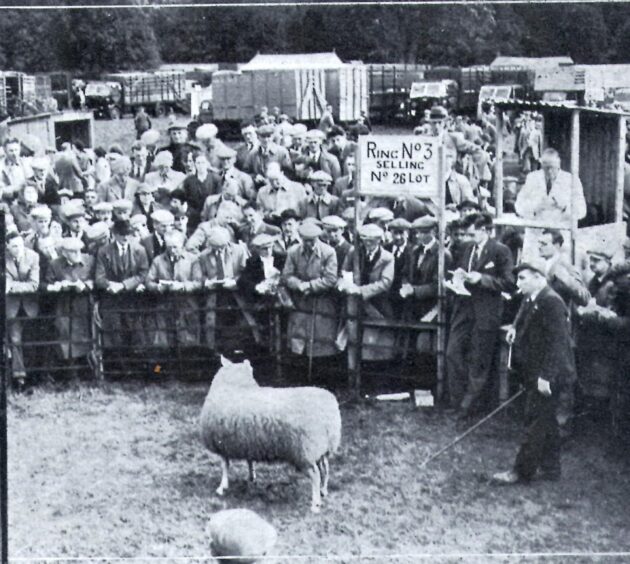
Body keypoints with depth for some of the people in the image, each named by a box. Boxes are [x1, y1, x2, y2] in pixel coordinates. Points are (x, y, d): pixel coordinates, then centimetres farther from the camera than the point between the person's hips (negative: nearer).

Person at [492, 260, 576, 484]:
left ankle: (522, 471, -2)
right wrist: (515, 330, -1)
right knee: (545, 420, 16)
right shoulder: (530, 300, 11)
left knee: (537, 420, -5)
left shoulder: (551, 302, -18)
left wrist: (545, 376, -24)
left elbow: (556, 341, -22)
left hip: (548, 375, -10)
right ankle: (550, 467, 25)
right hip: (536, 373, 10)